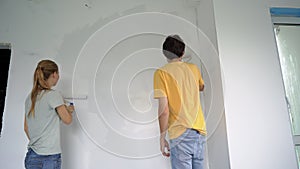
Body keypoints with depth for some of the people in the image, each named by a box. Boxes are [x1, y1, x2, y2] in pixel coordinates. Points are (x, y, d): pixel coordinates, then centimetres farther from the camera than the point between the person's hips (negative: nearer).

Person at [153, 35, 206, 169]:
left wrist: (162, 137, -3)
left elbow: (164, 110, -12)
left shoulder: (161, 72, -6)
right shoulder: (193, 68, 9)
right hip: (200, 132, 6)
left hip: (181, 134, -5)